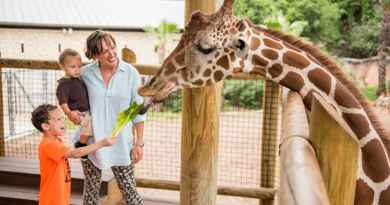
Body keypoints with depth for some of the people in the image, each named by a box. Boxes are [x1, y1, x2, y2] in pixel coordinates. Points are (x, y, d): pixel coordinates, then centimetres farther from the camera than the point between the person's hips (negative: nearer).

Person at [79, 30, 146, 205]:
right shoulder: (86, 73, -6)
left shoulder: (131, 73, -9)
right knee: (91, 190, 15)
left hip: (120, 143, -2)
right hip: (91, 141, 2)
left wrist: (139, 142, -4)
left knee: (129, 190, 3)